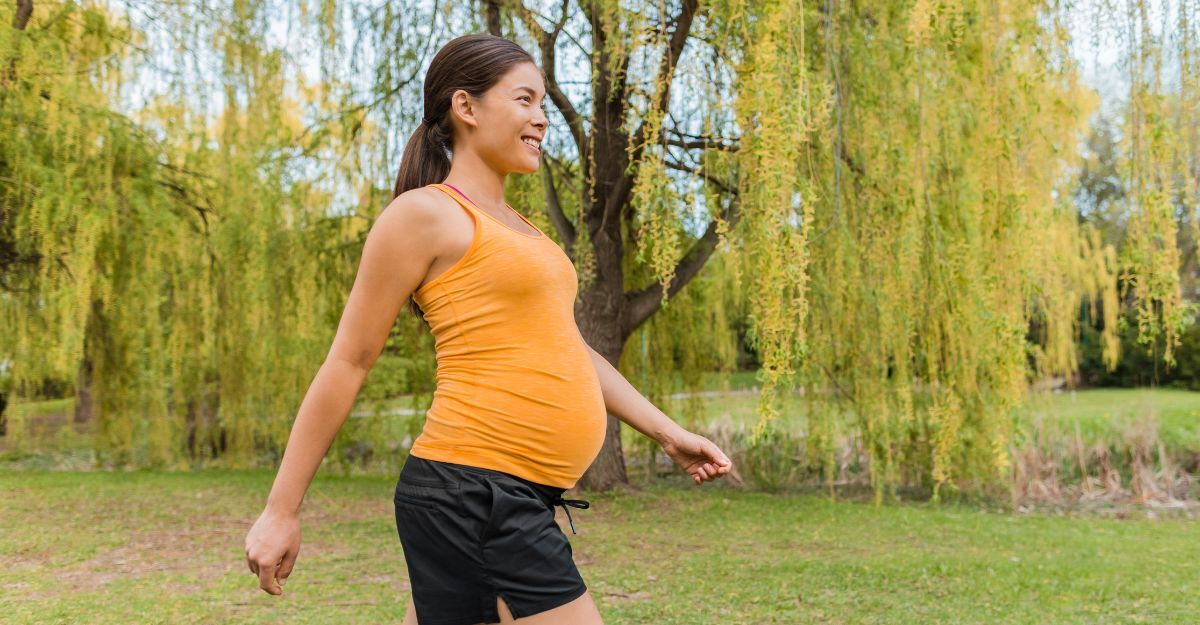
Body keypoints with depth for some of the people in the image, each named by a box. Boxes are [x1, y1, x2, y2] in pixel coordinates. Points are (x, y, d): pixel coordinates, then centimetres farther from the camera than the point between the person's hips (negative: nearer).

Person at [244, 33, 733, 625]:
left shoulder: (514, 226, 21)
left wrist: (667, 431, 21)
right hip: (473, 491, -9)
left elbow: (568, 347, 25)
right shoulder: (425, 213, -6)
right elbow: (347, 363, -6)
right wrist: (281, 510, -5)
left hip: (517, 498, 9)